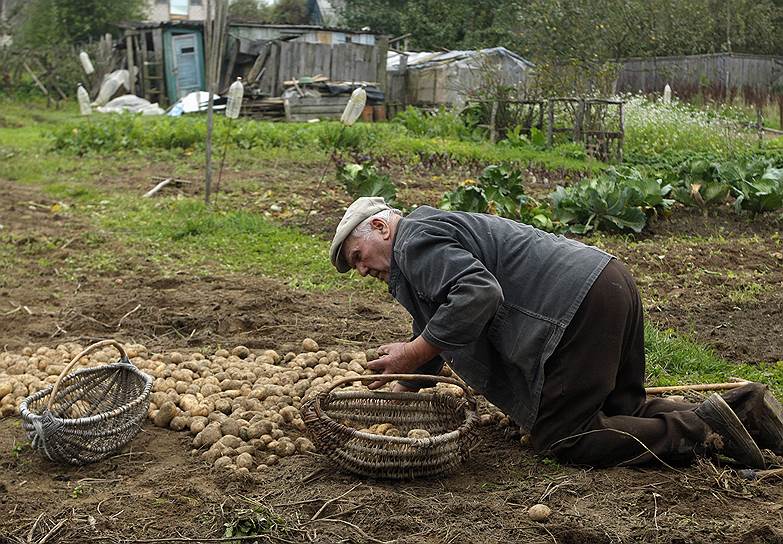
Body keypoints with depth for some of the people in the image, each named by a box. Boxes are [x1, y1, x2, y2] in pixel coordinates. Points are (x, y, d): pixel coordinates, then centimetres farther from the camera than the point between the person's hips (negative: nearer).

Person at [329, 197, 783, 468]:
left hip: (580, 307, -10)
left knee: (560, 439, -2)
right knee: (621, 410, 23)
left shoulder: (415, 241, -4)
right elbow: (434, 335, 34)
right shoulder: (439, 233, 29)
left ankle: (700, 430, -8)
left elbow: (478, 293, -23)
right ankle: (741, 407, 10)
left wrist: (411, 354, -15)